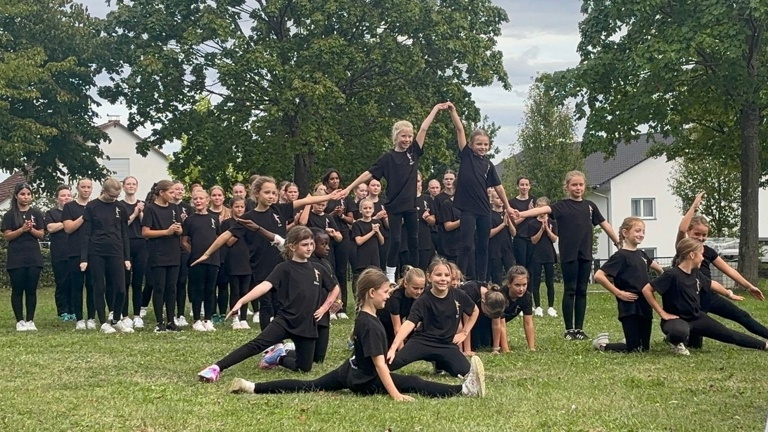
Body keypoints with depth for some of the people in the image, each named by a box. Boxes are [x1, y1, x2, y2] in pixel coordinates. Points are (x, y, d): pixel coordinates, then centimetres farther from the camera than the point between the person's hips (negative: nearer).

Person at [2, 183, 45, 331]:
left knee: (31, 290, 2)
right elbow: (7, 236, -5)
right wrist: (22, 229, -17)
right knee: (17, 290, -1)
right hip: (16, 258, -2)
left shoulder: (36, 214, 7)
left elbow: (41, 234, 5)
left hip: (33, 257, 2)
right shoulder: (10, 215, 1)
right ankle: (20, 321, 4)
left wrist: (31, 229, -13)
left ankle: (30, 320, 8)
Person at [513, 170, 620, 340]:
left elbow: (604, 224, 18)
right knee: (570, 291, 0)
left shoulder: (590, 206, 10)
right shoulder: (562, 206, -1)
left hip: (585, 255, 3)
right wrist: (521, 214, -32)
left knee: (581, 291, 7)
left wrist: (618, 242, 20)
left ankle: (579, 328, 12)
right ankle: (569, 330, 6)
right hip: (569, 255, -3)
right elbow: (543, 209, -17)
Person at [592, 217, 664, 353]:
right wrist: (618, 293, -17)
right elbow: (598, 276, -19)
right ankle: (602, 343, 15)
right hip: (629, 307, -7)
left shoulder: (641, 254, 12)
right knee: (633, 349, -5)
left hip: (645, 306, 7)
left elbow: (656, 267, 34)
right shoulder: (621, 256, -10)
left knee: (645, 347, 8)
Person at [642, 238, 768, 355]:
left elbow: (712, 284, 24)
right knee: (680, 331, -44)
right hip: (676, 319, -8)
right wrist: (662, 313, -20)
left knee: (728, 334, 11)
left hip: (696, 317, 8)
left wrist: (729, 294, 38)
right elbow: (647, 290, -23)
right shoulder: (672, 275, -23)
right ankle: (674, 341, -7)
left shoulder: (695, 273, 3)